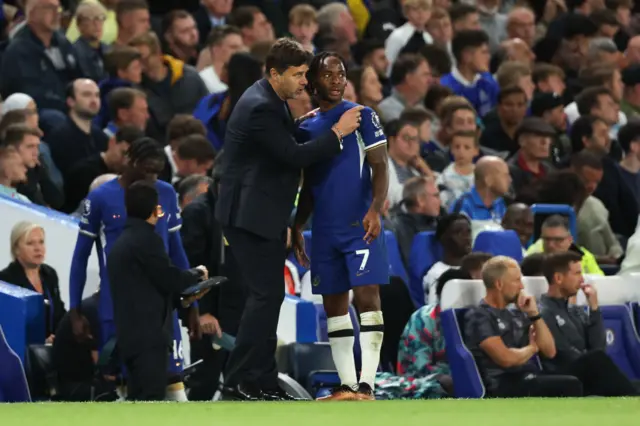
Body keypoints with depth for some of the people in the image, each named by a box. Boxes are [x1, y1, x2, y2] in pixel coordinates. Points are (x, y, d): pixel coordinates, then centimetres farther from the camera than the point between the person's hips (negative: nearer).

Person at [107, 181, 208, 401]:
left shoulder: (121, 242, 17)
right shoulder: (147, 239, -12)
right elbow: (170, 279, -12)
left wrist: (181, 295, 18)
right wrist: (198, 274, 7)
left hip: (131, 335, 9)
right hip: (149, 336, -9)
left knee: (139, 401, 9)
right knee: (150, 400, -12)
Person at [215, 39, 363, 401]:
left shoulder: (270, 101, 10)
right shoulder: (260, 108, -22)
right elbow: (294, 156, -23)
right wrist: (338, 132, -17)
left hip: (263, 214, 11)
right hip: (251, 215, -11)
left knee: (268, 295, 12)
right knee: (266, 294, -10)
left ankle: (262, 378, 16)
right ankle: (240, 382, -8)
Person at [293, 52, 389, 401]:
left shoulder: (362, 116, 0)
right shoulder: (307, 127, 15)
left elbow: (379, 166, -6)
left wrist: (375, 209, -20)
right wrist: (297, 226, 14)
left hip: (359, 225, -6)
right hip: (325, 229, 6)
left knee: (366, 296, -13)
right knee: (333, 304, 5)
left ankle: (366, 385, -17)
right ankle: (346, 386, 9)